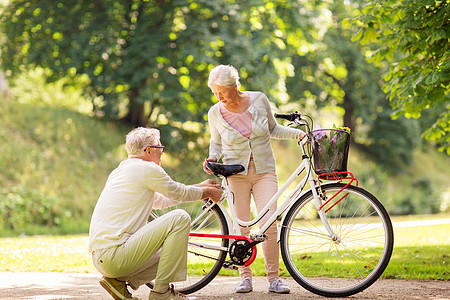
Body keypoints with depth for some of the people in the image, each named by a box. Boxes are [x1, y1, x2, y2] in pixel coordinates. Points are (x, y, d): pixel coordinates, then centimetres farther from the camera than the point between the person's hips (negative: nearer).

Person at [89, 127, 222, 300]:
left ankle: (118, 281, 9)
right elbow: (179, 193, 8)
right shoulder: (147, 169, -5)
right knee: (180, 218, -9)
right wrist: (208, 192, 28)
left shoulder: (119, 171, 24)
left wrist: (202, 187, 41)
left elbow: (161, 200, 34)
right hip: (115, 255, -10)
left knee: (168, 253, 24)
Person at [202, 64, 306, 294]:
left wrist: (298, 133, -1)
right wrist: (212, 158, -8)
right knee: (242, 228, -4)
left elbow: (272, 129, 12)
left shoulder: (259, 100, -3)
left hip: (264, 171, 0)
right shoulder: (215, 113, -3)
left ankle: (273, 278, -3)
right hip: (236, 173, 0)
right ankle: (245, 277, 10)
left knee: (269, 225, -13)